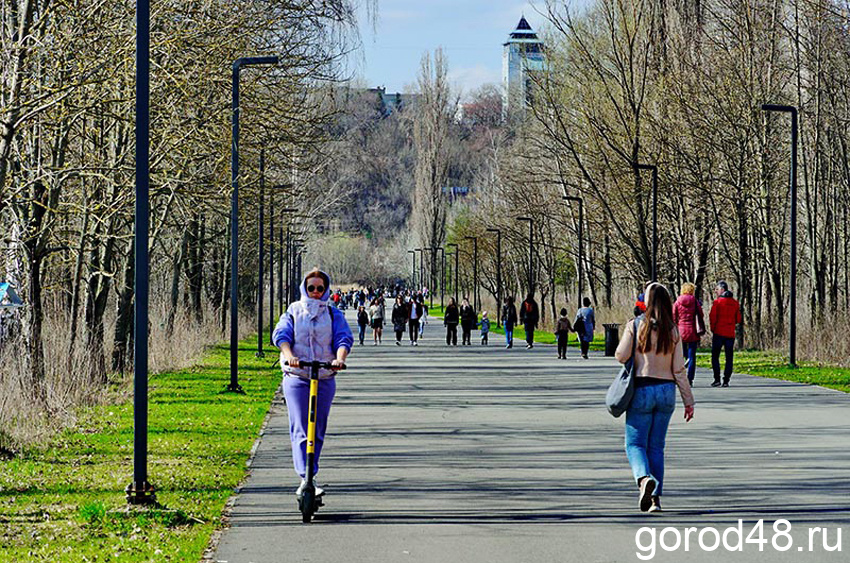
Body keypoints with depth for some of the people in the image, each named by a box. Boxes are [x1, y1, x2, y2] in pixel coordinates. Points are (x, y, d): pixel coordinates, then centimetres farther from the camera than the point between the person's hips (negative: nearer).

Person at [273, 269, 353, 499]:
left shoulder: (333, 314, 11)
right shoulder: (293, 312, 9)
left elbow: (344, 338, -3)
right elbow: (281, 334, -6)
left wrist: (339, 358, -24)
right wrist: (289, 355, -27)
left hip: (325, 378, 2)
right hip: (296, 377, -2)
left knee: (318, 430, 5)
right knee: (300, 429, -14)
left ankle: (308, 478, 16)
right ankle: (306, 478, -21)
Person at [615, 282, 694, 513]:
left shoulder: (635, 325, -8)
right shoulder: (673, 331, 0)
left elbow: (621, 356, -9)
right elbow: (679, 370, 0)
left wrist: (626, 339, 11)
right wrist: (688, 401, 5)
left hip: (642, 388, -3)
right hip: (667, 391, 3)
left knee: (635, 443, 4)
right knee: (656, 446, 12)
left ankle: (644, 478, -26)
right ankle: (655, 498, 8)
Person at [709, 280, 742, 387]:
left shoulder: (717, 302, -6)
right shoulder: (735, 303, 8)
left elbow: (712, 317, -10)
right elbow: (738, 319, 8)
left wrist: (713, 329, 3)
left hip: (719, 333, -4)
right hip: (730, 334, 4)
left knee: (715, 356, 3)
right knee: (729, 358, 7)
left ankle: (717, 379, -6)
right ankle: (726, 380, 2)